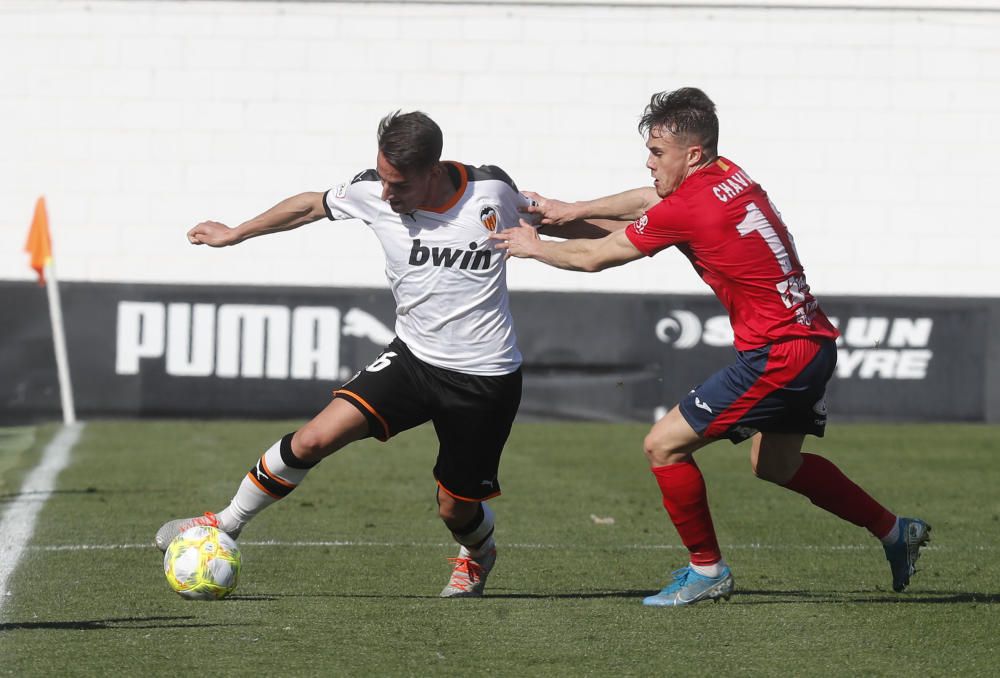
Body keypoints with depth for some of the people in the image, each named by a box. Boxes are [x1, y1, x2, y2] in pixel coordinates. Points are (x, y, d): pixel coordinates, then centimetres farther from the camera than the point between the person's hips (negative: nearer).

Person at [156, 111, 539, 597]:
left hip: (486, 379, -2)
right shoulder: (372, 193, -9)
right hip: (413, 356, 2)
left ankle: (477, 554, 44)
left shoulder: (492, 190, -13)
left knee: (456, 510, 6)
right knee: (315, 438, -17)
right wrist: (233, 234, 20)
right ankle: (226, 525, 2)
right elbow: (310, 205, 10)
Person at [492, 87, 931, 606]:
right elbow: (650, 199, 25)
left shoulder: (687, 210, -17)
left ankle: (707, 570, 7)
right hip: (814, 344, 10)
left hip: (777, 357, -10)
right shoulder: (729, 175, 6)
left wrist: (533, 247, 13)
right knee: (775, 464, 27)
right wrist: (570, 211, 24)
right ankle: (895, 532, 33)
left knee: (664, 445, -4)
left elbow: (594, 257, -3)